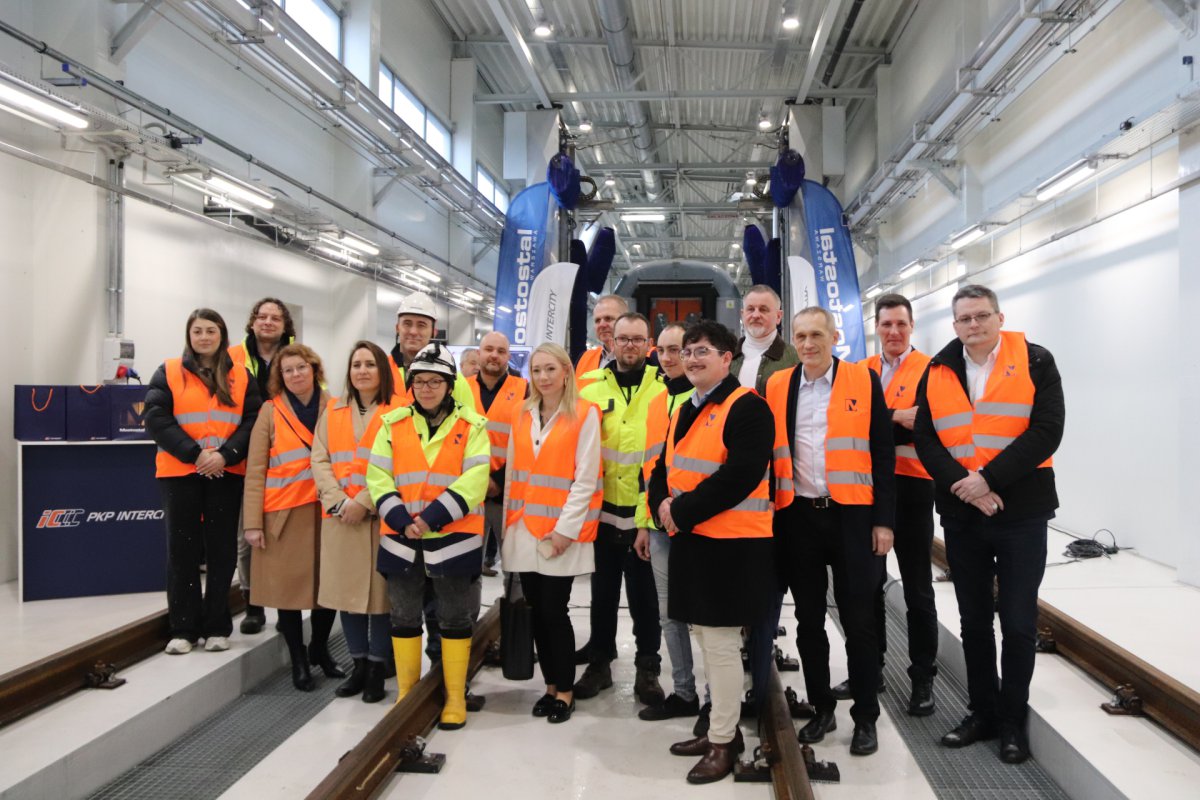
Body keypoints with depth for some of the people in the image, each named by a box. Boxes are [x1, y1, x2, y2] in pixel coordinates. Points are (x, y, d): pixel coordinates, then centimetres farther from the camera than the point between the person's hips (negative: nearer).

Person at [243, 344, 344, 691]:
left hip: (325, 510, 2)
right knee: (288, 584, 4)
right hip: (284, 513, -2)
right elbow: (255, 470, -2)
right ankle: (298, 660, 22)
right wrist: (253, 522, -6)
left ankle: (319, 648, 30)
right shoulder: (271, 411, 0)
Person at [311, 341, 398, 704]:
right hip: (339, 516, 4)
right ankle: (359, 663, 23)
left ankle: (378, 668, 14)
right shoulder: (333, 410, 13)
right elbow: (320, 460, 6)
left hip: (381, 516, -4)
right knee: (347, 590, 9)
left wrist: (364, 502, -16)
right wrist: (338, 500, -8)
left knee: (380, 591, 1)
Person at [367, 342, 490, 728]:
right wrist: (401, 520, -15)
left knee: (455, 618, 7)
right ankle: (406, 692, 28)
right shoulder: (393, 423, 5)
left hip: (453, 537, -2)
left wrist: (432, 517, -21)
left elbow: (474, 480, -12)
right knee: (404, 616, 13)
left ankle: (456, 697, 20)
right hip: (400, 537, 3)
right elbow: (378, 477, -1)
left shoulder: (471, 425, -2)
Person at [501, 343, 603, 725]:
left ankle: (565, 691, 14)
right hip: (525, 528, 5)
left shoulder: (584, 415, -5)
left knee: (554, 610, -3)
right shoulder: (523, 415, 11)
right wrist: (509, 521, 8)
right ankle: (551, 686, 24)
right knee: (537, 610, 9)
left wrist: (565, 528, -14)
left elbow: (586, 478, -10)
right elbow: (512, 473, 13)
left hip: (562, 530, -5)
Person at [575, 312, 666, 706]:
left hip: (647, 510, -2)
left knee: (645, 592, 8)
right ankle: (599, 661, 28)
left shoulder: (663, 386, 1)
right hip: (603, 507, 2)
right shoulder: (590, 386, 4)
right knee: (603, 589, 14)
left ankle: (648, 668, 21)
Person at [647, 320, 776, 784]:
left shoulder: (747, 408, -13)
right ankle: (721, 728, 32)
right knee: (706, 639, 17)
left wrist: (682, 511, -20)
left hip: (731, 543, -9)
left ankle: (724, 742, 15)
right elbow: (665, 467, 16)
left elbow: (739, 476, -23)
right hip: (691, 539, 9)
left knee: (721, 643, 0)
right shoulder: (683, 412, 15)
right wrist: (663, 504, -5)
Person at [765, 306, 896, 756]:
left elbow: (883, 454, -1)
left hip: (852, 515, -2)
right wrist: (768, 511, 2)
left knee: (858, 621, 5)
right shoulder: (776, 387, 5)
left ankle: (866, 717, 20)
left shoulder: (864, 381, -1)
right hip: (797, 517, 3)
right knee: (809, 621, 12)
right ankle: (821, 709, 27)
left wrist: (883, 520, -5)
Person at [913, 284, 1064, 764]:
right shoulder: (937, 372, 5)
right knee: (973, 620, 13)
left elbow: (1046, 430, -13)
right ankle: (983, 712, 28)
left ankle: (1013, 720, 21)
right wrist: (961, 484, -16)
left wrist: (990, 479, -19)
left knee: (1018, 622, 4)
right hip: (960, 514, 3)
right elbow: (925, 438, -1)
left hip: (1021, 512, -3)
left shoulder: (1035, 362, -4)